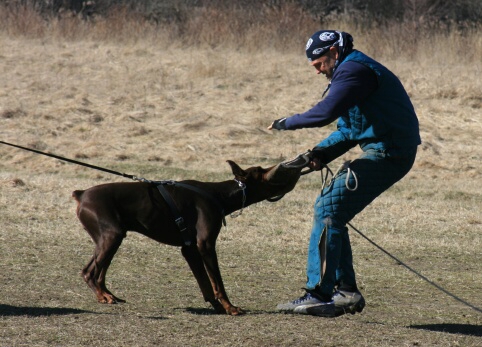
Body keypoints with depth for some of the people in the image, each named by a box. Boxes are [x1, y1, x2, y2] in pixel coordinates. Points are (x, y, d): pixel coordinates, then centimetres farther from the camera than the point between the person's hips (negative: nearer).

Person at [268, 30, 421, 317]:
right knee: (330, 210, 13)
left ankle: (318, 295, -14)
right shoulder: (356, 69, 22)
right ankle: (347, 292, 15)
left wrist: (288, 122, -10)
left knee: (328, 210, -12)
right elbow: (348, 130, 22)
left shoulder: (354, 70, -13)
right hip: (386, 151, 11)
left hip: (387, 153, -11)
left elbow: (327, 112, -26)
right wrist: (323, 153, 6)